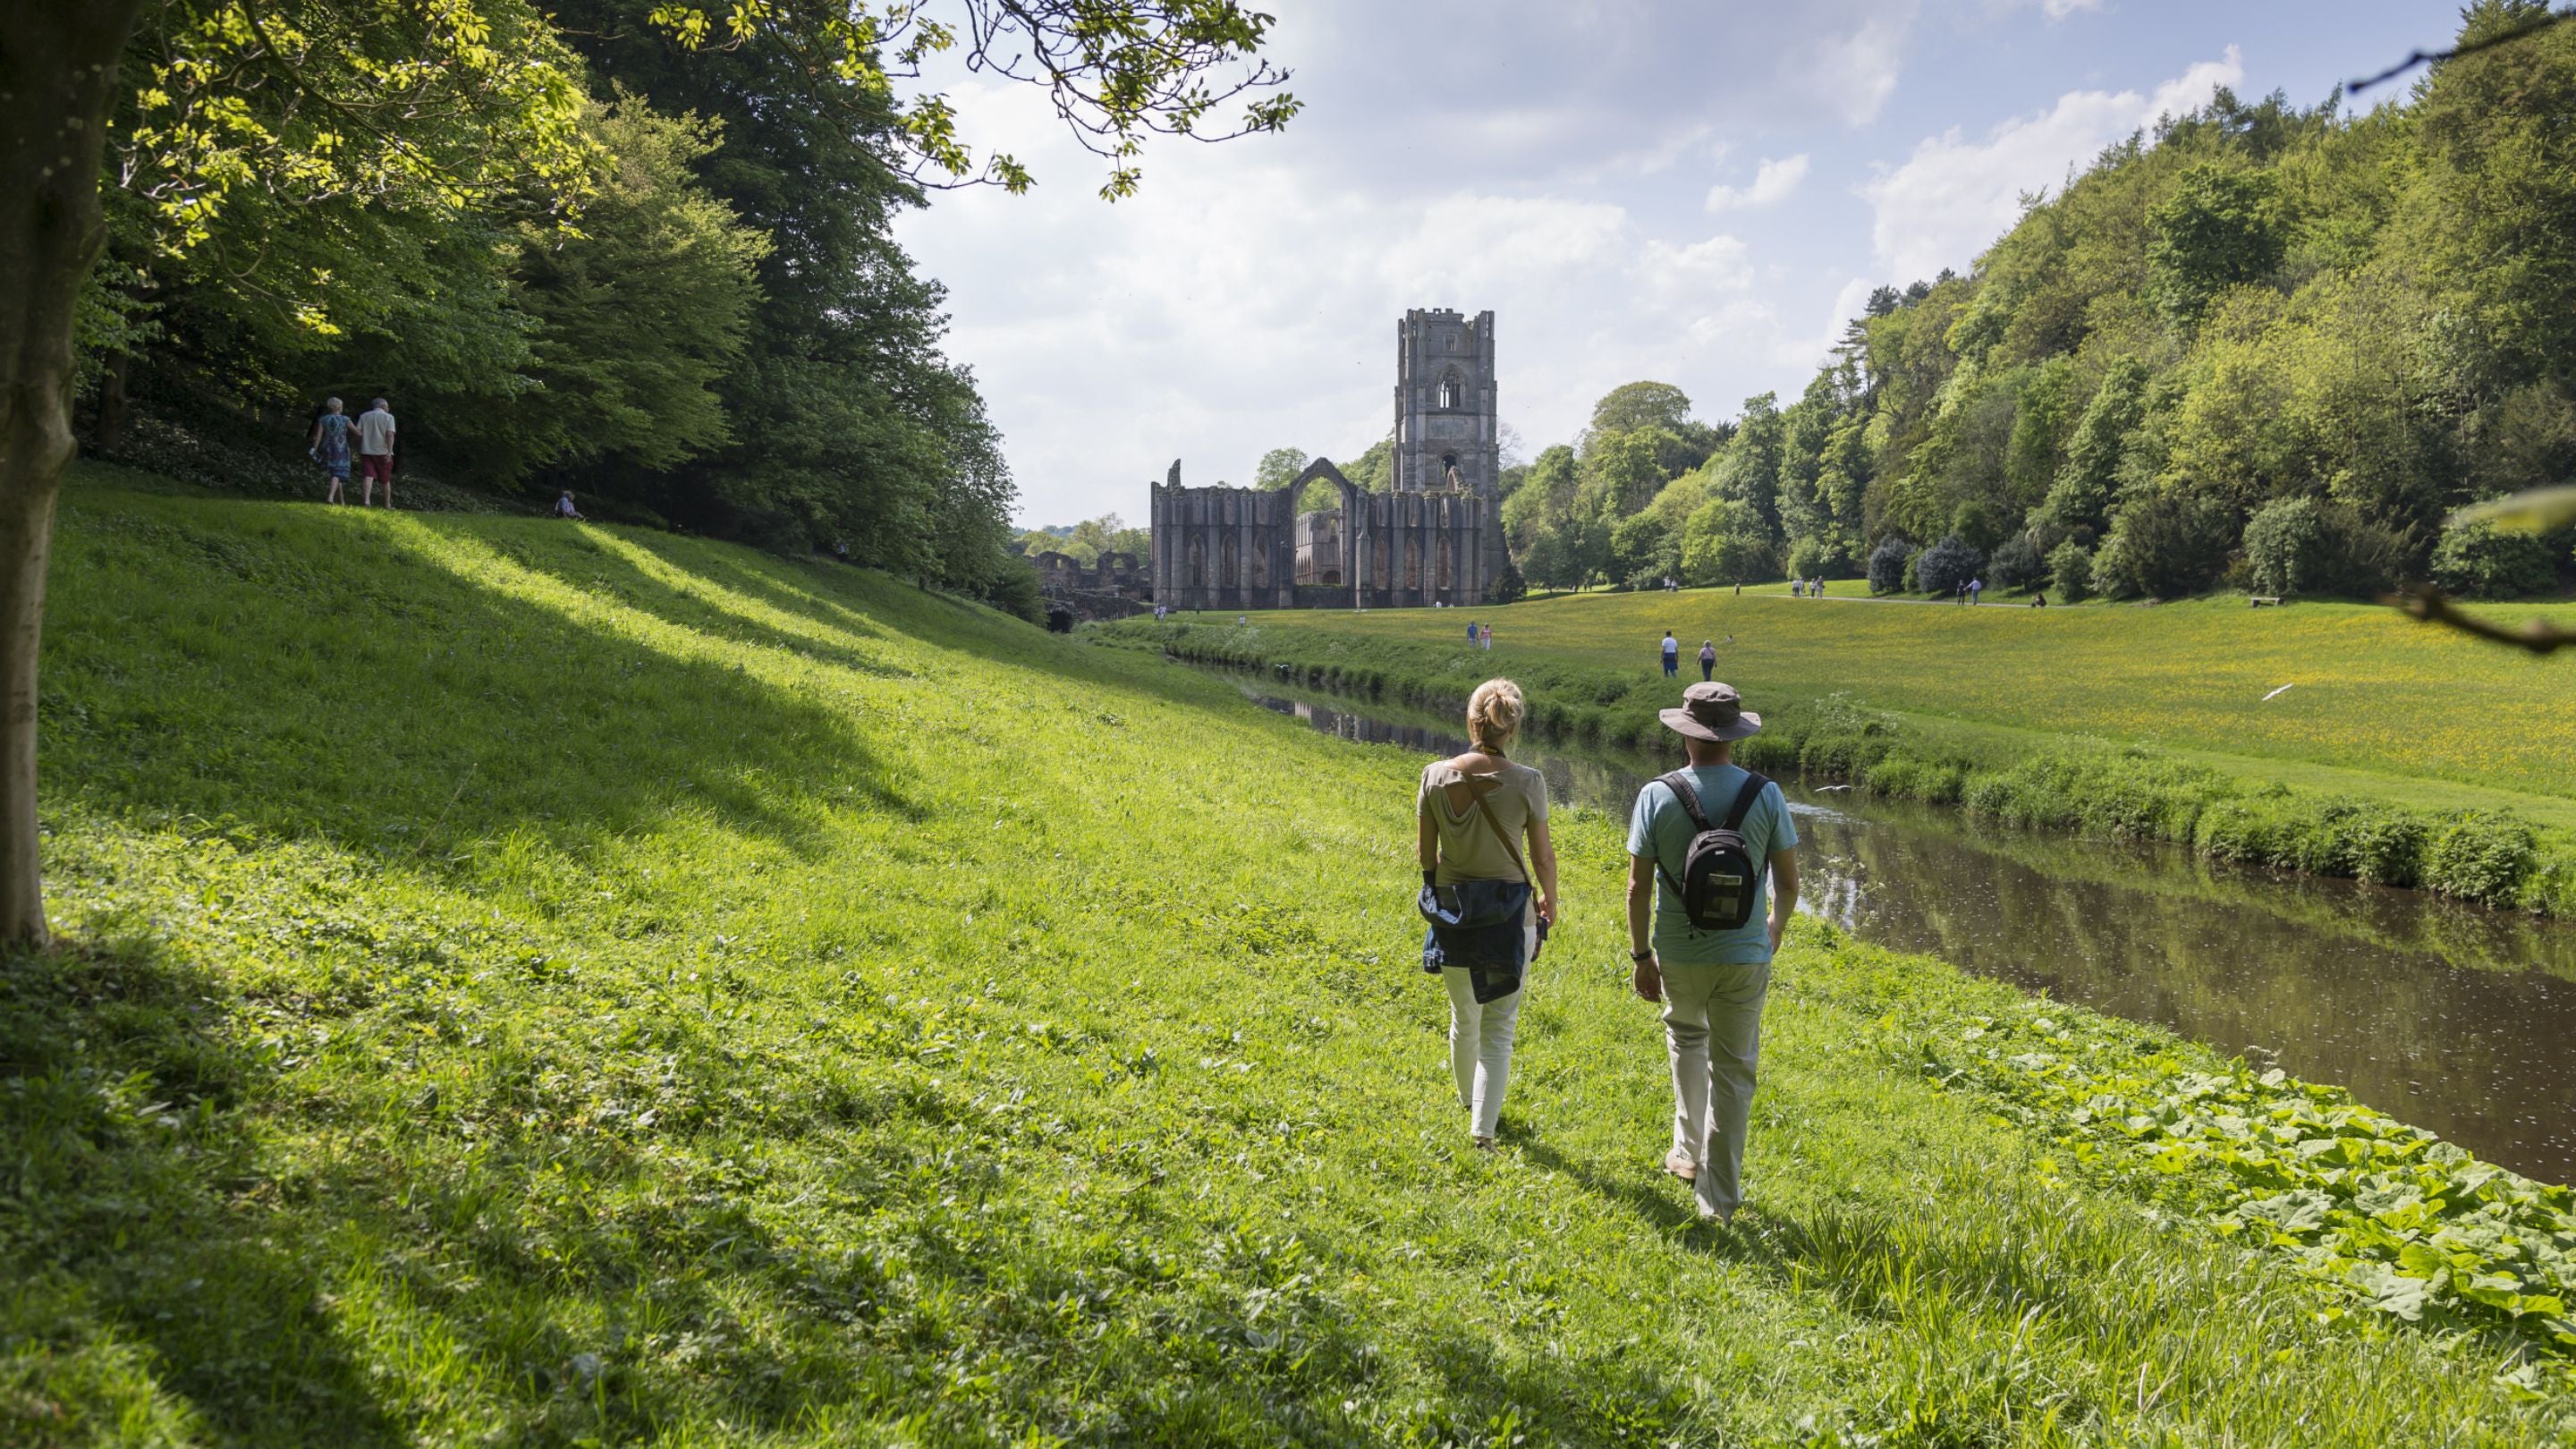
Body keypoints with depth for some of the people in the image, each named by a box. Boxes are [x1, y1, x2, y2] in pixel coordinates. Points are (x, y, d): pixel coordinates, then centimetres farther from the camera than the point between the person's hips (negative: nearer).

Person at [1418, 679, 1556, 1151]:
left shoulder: (1435, 775, -11)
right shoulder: (1527, 783, -16)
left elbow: (1424, 853, -3)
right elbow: (1543, 856, -7)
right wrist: (1549, 899, 13)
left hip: (1451, 910, 3)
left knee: (1464, 1014, 23)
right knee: (1499, 1025, 8)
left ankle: (1470, 1099, 45)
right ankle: (1483, 1126, 1)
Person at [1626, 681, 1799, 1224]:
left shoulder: (1657, 796, -11)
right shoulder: (1766, 794, -8)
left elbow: (1638, 887, -9)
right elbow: (1788, 882, -2)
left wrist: (1642, 956, 3)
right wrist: (1775, 931, 19)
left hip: (1679, 954, 0)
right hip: (1745, 955, 0)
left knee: (1686, 1038, 29)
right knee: (1733, 1069, 10)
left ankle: (1689, 1152, 32)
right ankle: (1719, 1196, 13)